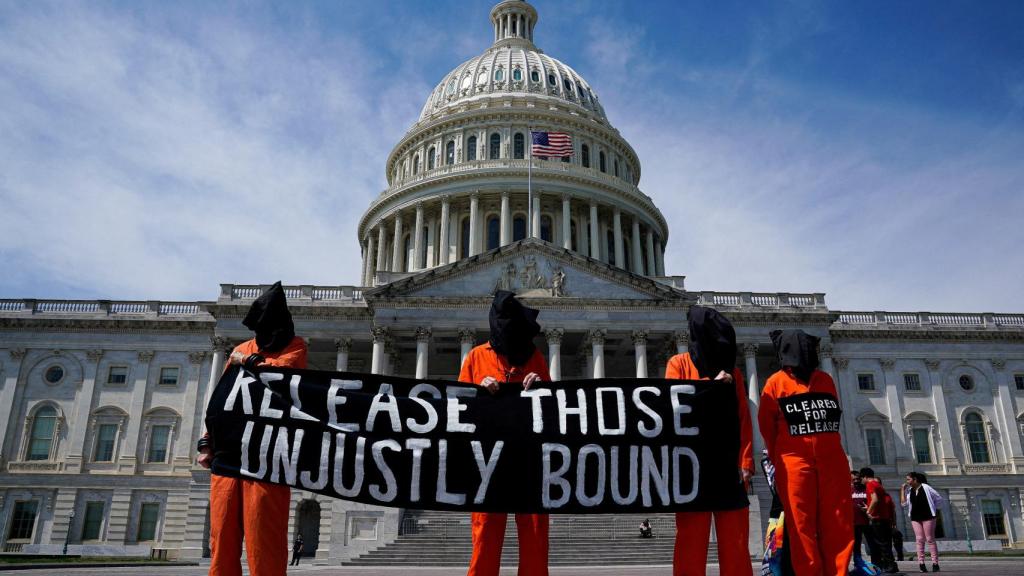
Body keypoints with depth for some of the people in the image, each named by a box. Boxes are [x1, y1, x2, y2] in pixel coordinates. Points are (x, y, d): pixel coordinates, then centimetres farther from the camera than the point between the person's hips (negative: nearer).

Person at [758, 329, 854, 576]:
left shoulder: (825, 380, 15)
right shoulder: (776, 382, 7)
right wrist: (780, 457, 14)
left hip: (831, 458, 3)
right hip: (795, 461, -3)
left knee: (839, 524, 1)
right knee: (802, 525, -3)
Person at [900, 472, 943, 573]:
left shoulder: (926, 488, -6)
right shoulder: (909, 491, 8)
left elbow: (939, 499, 0)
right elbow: (903, 503, 1)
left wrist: (934, 509, 2)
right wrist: (903, 490, -1)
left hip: (927, 516, -4)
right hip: (915, 518, 4)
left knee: (930, 539, -3)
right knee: (919, 540, 1)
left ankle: (935, 563, 2)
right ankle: (921, 563, 1)